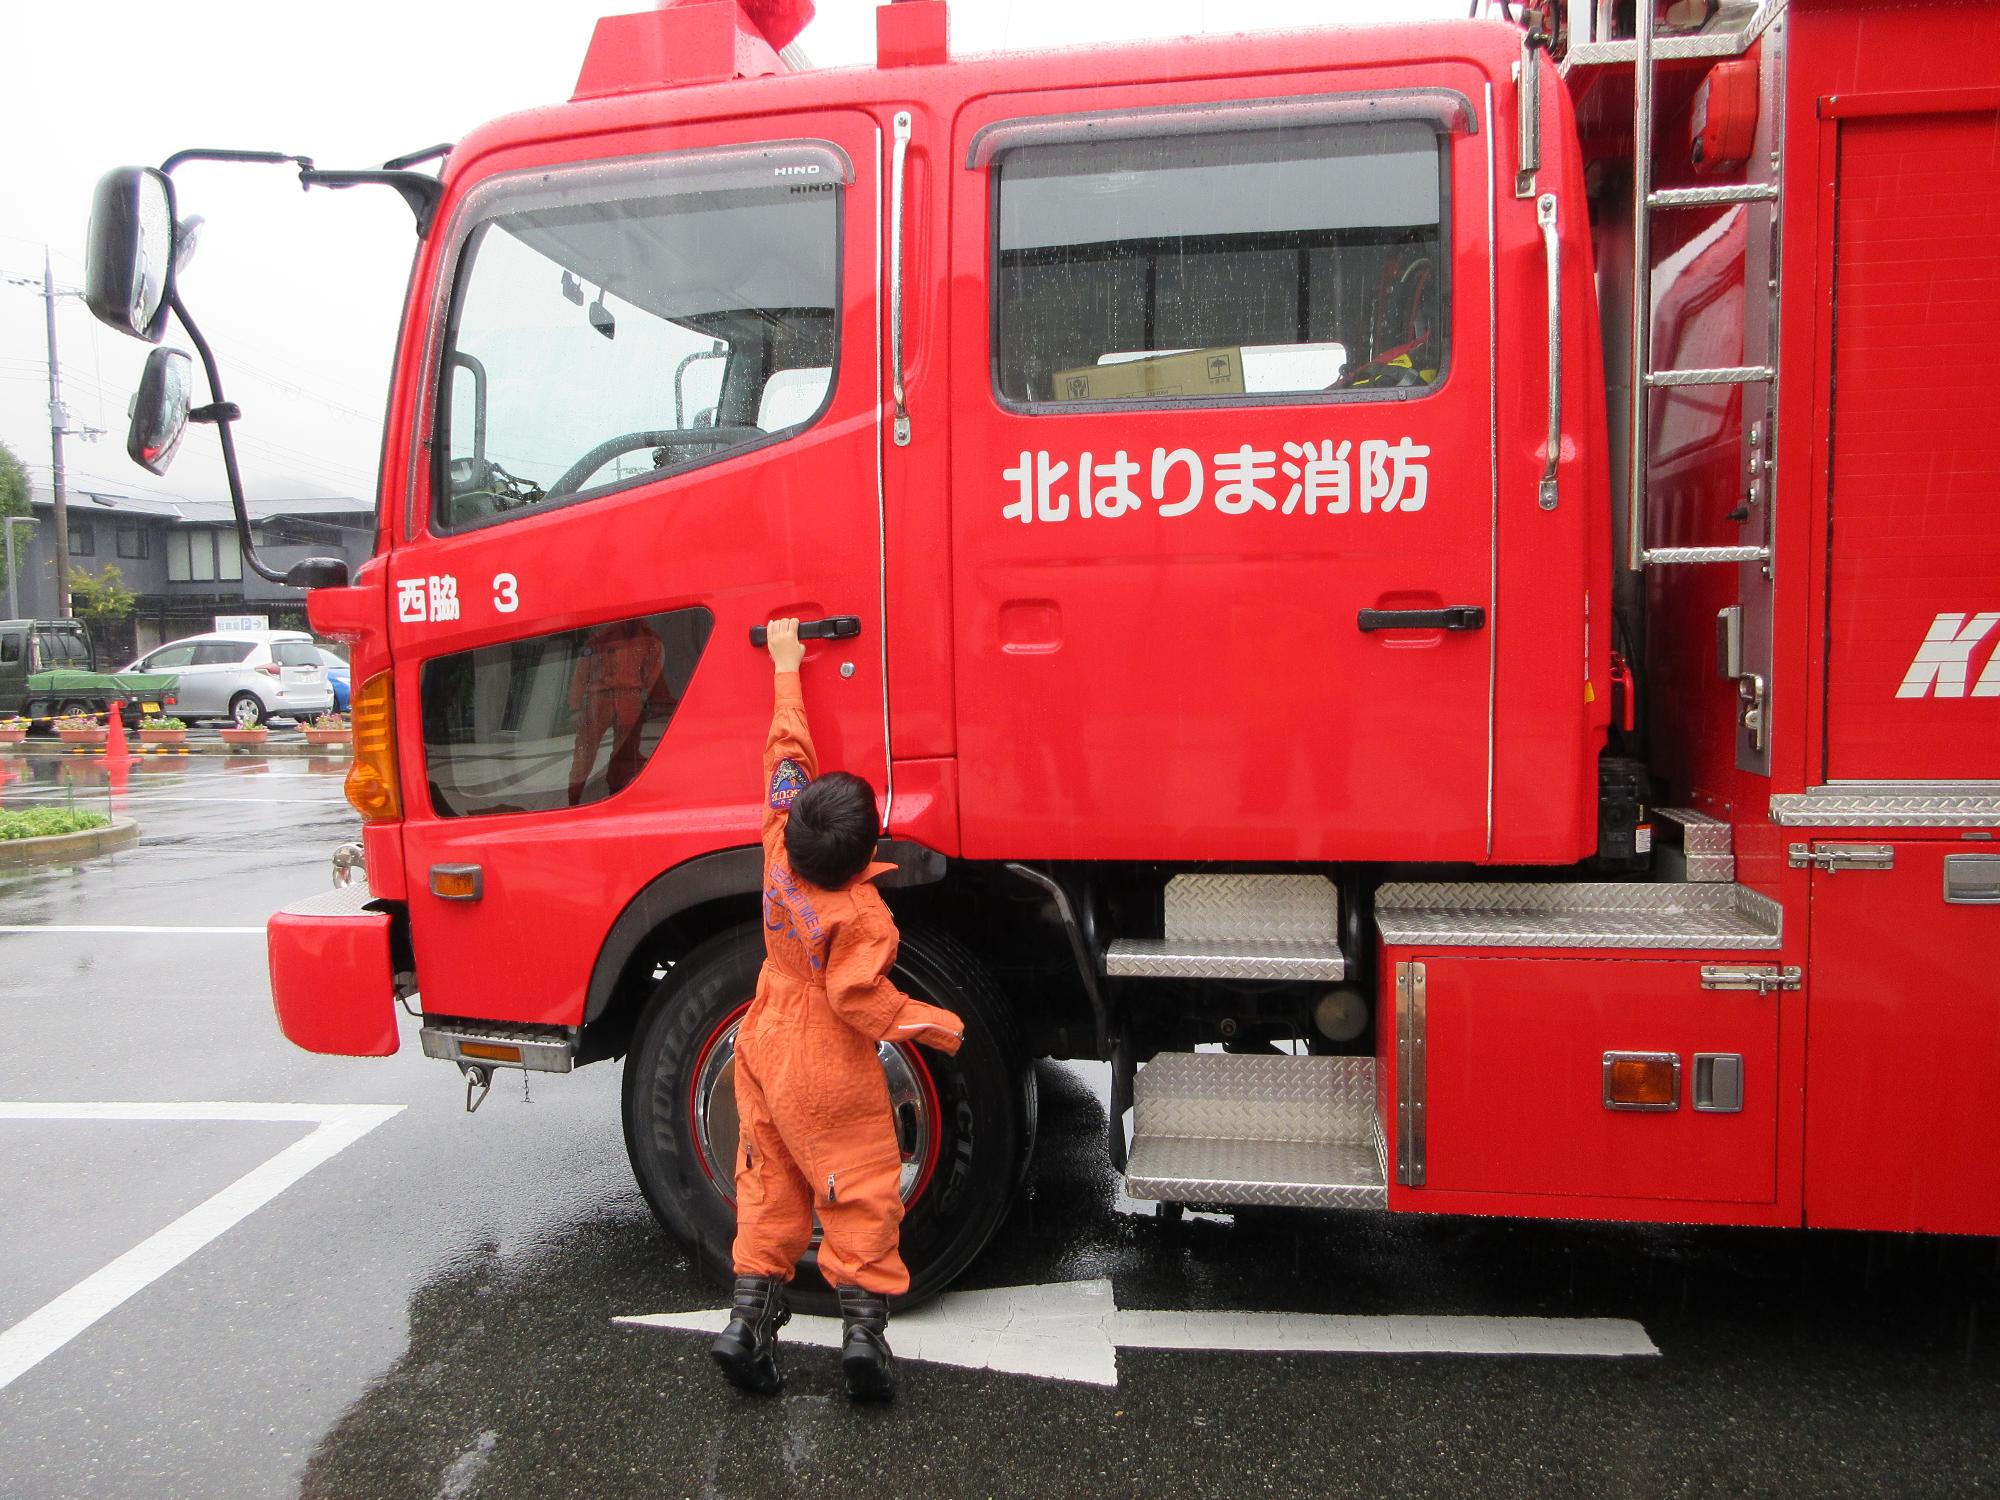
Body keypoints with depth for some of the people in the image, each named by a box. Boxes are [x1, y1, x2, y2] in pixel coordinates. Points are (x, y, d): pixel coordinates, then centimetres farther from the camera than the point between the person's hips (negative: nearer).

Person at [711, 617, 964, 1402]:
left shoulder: (779, 843, -10)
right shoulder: (860, 917, -27)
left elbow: (787, 754, -1)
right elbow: (860, 997, -24)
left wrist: (786, 667, 9)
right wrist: (935, 1024, -12)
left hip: (765, 1051, 7)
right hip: (830, 1079, -7)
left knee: (770, 1188, 16)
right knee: (862, 1195, 6)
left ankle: (749, 1316, 17)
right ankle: (863, 1328, 7)